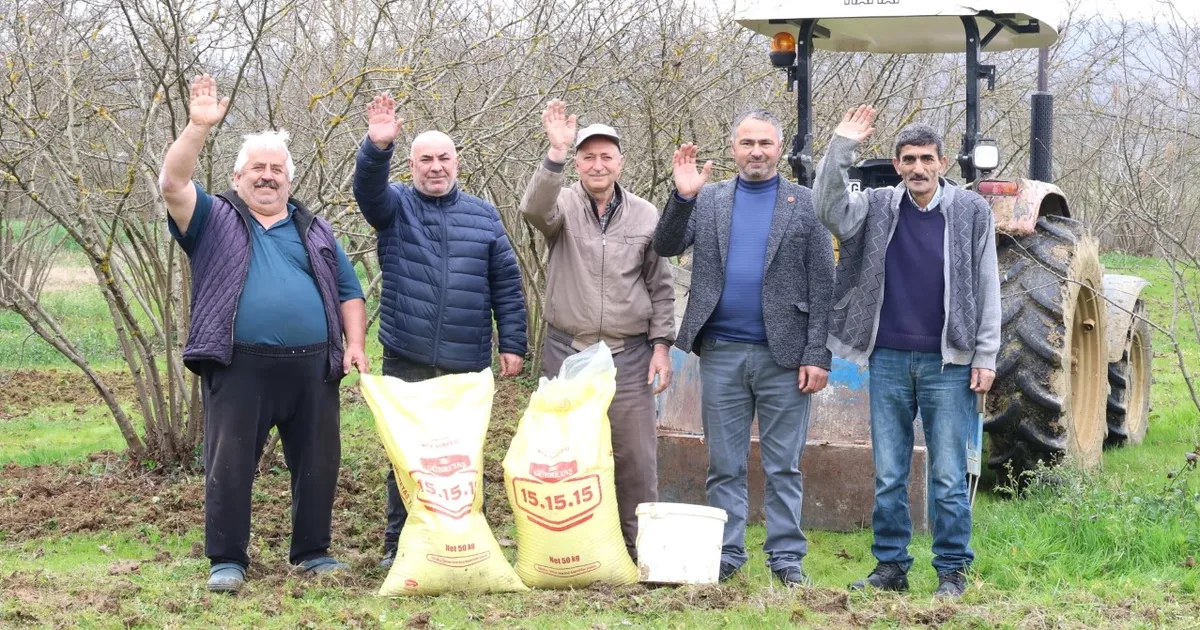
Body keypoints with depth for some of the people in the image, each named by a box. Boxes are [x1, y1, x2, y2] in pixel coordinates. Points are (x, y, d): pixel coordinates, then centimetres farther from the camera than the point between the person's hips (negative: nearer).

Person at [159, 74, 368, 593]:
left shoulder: (314, 231, 19)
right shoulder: (214, 219, 8)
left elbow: (348, 292, 17)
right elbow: (172, 183, -9)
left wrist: (355, 345, 3)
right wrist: (199, 126, -20)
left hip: (312, 366, 3)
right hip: (239, 367, -3)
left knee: (317, 463, 7)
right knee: (229, 465, 0)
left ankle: (312, 551, 19)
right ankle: (226, 560, 8)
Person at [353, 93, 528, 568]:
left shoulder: (483, 216, 11)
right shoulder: (396, 206, 7)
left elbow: (506, 283, 10)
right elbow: (368, 187, -16)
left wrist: (513, 343, 3)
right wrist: (377, 147, -36)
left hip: (467, 363, 1)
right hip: (407, 359, -1)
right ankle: (399, 544, 11)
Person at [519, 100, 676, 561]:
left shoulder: (645, 216, 6)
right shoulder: (563, 204, 2)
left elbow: (661, 287, 10)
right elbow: (535, 210, -24)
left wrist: (661, 345, 3)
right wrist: (555, 151, -34)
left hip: (629, 354, 0)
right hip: (567, 350, 0)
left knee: (636, 456, -1)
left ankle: (640, 551, 9)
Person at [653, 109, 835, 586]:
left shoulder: (806, 203, 3)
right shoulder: (707, 199, 9)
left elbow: (822, 286, 0)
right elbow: (665, 247, 0)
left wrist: (818, 356, -7)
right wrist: (682, 196, -16)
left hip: (783, 354, -2)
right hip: (722, 352, 2)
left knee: (783, 467, 4)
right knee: (724, 465, 8)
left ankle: (787, 557, 10)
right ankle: (725, 555, 15)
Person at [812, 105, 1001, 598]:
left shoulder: (971, 211, 1)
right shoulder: (878, 207, 6)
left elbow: (987, 289, 2)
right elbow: (830, 211, -11)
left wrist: (985, 357, -3)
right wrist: (840, 148, -17)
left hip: (948, 362, -2)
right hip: (889, 359, 2)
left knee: (948, 476, 2)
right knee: (887, 475, 8)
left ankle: (952, 570, 10)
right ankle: (890, 565, 17)